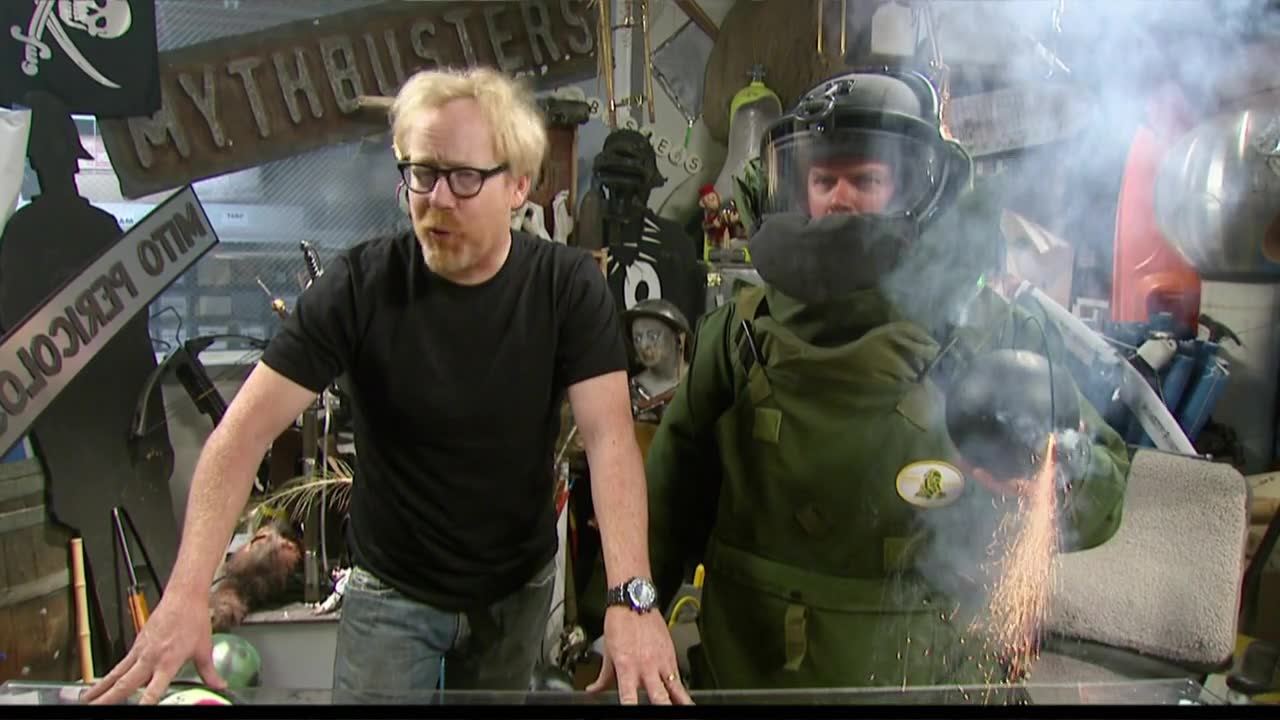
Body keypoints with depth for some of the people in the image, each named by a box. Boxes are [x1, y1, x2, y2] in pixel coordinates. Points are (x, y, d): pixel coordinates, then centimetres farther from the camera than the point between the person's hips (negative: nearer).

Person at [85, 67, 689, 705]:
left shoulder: (567, 286, -15)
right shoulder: (360, 284, -17)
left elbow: (608, 435, -24)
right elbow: (246, 429, -21)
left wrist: (629, 596, -38)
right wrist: (188, 591, -33)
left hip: (520, 588, 2)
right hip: (390, 592, -1)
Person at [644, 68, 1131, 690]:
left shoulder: (995, 336, -8)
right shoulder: (742, 334, -3)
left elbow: (1102, 499, -5)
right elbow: (672, 497, 2)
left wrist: (1054, 471, -27)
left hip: (928, 683, -1)